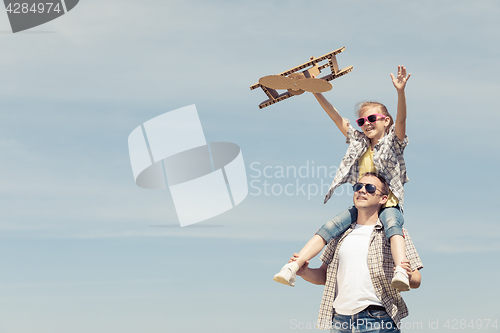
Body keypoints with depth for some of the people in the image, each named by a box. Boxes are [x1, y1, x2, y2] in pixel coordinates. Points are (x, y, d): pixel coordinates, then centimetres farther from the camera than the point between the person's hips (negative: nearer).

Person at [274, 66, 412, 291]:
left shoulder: (393, 142, 3)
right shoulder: (358, 142, 16)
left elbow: (401, 119, -15)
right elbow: (336, 117, 13)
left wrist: (400, 92, -33)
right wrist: (315, 92, 5)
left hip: (388, 204, -4)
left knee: (392, 224, -36)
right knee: (330, 227, -15)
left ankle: (401, 272, -55)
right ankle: (293, 267, -23)